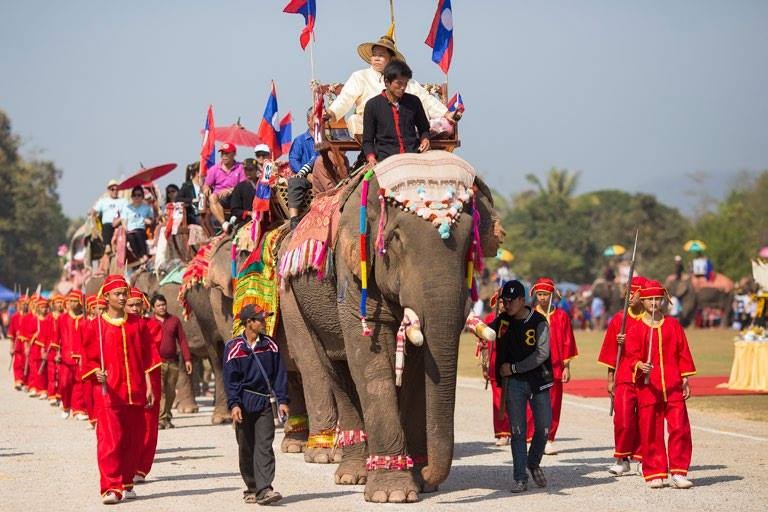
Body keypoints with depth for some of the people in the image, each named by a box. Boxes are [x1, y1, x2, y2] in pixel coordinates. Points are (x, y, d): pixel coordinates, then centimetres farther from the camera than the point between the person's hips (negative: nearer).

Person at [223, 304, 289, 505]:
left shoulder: (269, 345, 5)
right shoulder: (234, 347, -3)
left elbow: (279, 374, 7)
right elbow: (230, 379, -5)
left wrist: (282, 401, 1)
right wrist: (234, 404, -15)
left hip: (264, 403, 1)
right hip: (244, 403, -1)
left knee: (264, 447, -9)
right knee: (246, 448, 7)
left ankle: (264, 490, -16)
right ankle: (252, 488, 20)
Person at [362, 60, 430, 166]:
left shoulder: (413, 102, 13)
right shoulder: (373, 105, 6)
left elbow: (424, 129, 28)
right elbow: (367, 140, 10)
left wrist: (425, 139, 6)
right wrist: (371, 157, -9)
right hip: (385, 157, -2)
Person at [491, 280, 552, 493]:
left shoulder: (538, 322, -8)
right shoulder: (502, 320, 5)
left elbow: (542, 354, -14)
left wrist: (513, 368, -12)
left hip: (537, 380, -2)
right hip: (513, 382, 2)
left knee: (543, 427, 2)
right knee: (518, 430, -3)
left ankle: (534, 464, 28)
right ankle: (520, 479, -1)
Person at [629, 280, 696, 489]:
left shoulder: (673, 325, 9)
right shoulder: (636, 328, 4)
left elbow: (683, 354, 11)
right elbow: (633, 356, 0)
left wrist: (685, 381, 6)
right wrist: (640, 366, -22)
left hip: (673, 387, 1)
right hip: (648, 387, -1)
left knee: (680, 428, -5)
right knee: (651, 432, 0)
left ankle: (678, 473, 2)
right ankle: (654, 474, 8)